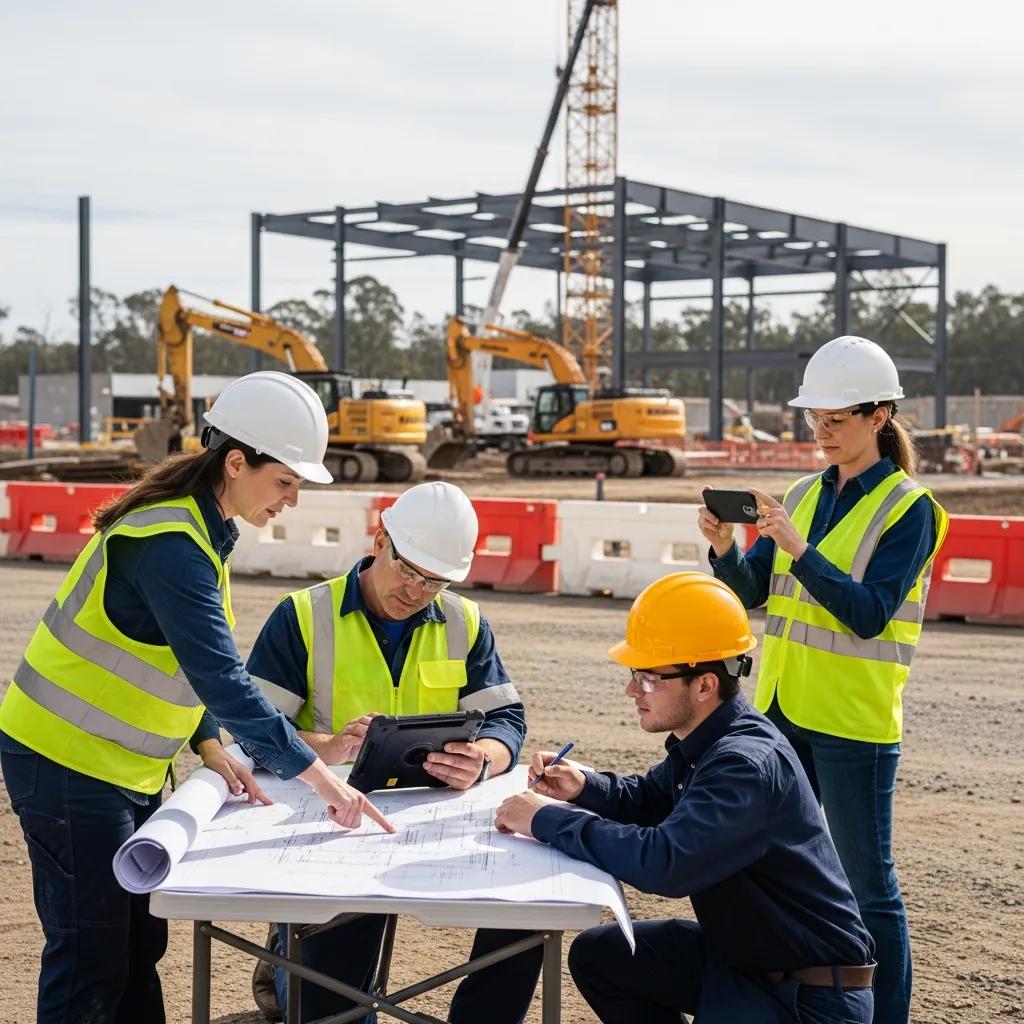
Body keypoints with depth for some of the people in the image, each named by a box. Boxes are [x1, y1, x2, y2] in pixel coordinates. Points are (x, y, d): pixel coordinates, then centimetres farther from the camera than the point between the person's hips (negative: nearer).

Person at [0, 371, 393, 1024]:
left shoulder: (201, 527, 6)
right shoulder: (169, 544, -25)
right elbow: (222, 676, -31)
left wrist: (211, 749, 3)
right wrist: (318, 776, -31)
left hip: (127, 769, 10)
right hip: (69, 766, -10)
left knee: (140, 945, 14)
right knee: (92, 960, -3)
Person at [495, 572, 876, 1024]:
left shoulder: (747, 765, -27)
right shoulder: (700, 742, 2)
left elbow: (663, 863, -38)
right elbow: (649, 799, 21)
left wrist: (549, 820, -26)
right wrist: (583, 789, -1)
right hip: (740, 952, 10)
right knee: (597, 955, 13)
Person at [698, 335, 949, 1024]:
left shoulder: (908, 508, -8)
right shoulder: (807, 495, 10)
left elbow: (868, 615, -18)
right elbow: (750, 590, 7)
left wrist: (797, 549, -26)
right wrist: (725, 548, -13)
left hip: (853, 718, -7)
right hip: (782, 708, 7)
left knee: (867, 884, 0)